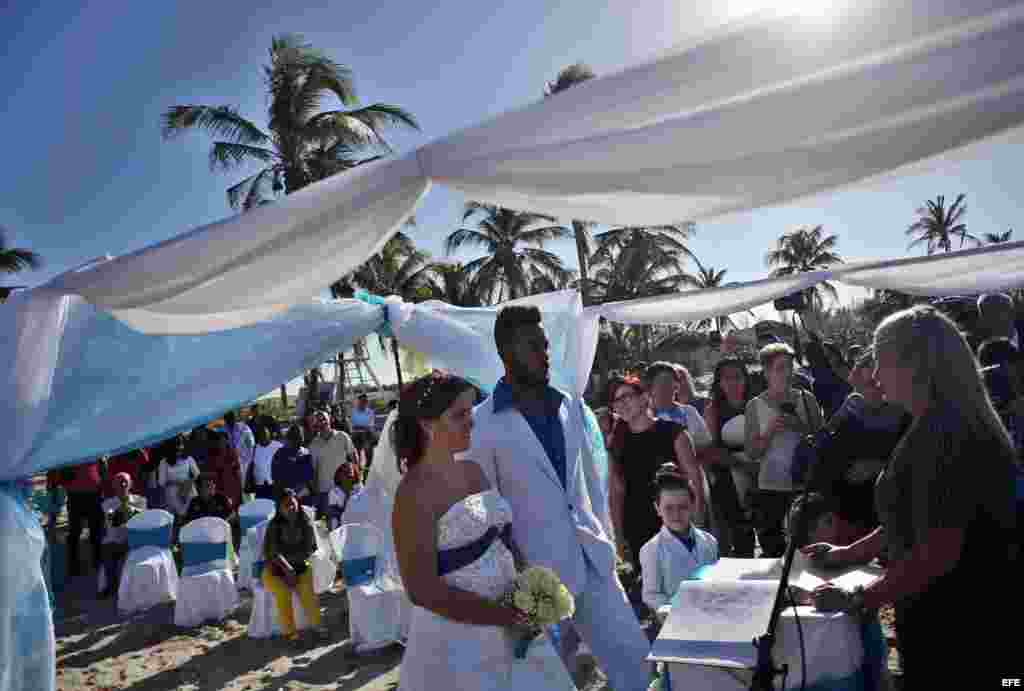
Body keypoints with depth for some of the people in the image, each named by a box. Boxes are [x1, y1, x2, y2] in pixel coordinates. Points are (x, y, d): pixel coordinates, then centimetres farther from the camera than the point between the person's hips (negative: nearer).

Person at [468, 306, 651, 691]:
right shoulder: (482, 423, -11)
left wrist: (605, 538, 12)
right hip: (536, 571, -4)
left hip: (592, 561, 5)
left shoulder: (569, 405, 7)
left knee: (634, 659, 9)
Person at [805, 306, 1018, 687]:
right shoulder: (938, 425, 11)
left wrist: (858, 599, -20)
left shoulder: (941, 432, -24)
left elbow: (938, 552, -28)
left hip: (958, 630, -10)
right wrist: (848, 554, 15)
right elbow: (913, 521, 17)